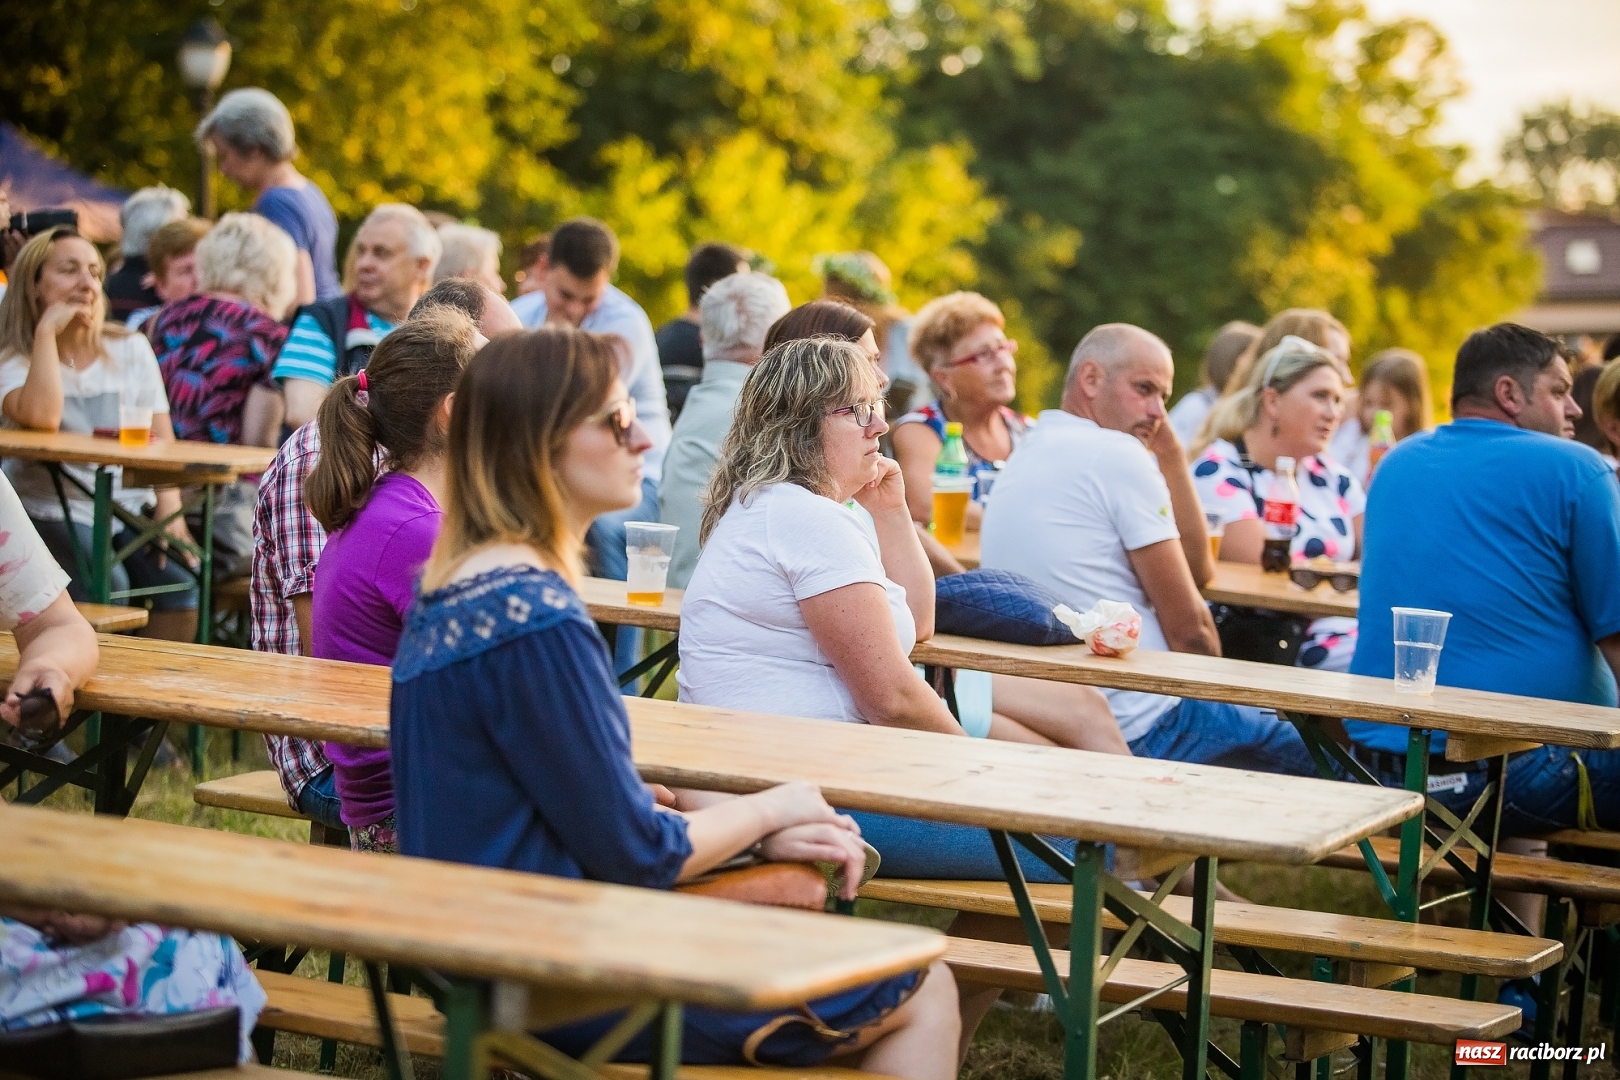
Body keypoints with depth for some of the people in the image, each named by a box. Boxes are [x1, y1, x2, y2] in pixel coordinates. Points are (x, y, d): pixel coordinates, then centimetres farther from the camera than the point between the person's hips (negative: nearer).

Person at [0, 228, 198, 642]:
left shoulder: (131, 349, 12)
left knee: (182, 582, -23)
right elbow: (42, 417, -22)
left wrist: (170, 508, -11)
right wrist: (46, 331, -14)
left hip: (132, 506, 3)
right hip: (52, 510, -3)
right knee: (105, 586, -30)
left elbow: (160, 438, 6)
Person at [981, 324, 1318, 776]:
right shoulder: (1118, 454, -13)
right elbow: (1188, 626, -12)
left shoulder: (1024, 461, 15)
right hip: (1141, 730, -10)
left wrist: (1170, 457, 10)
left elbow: (1196, 571, 15)